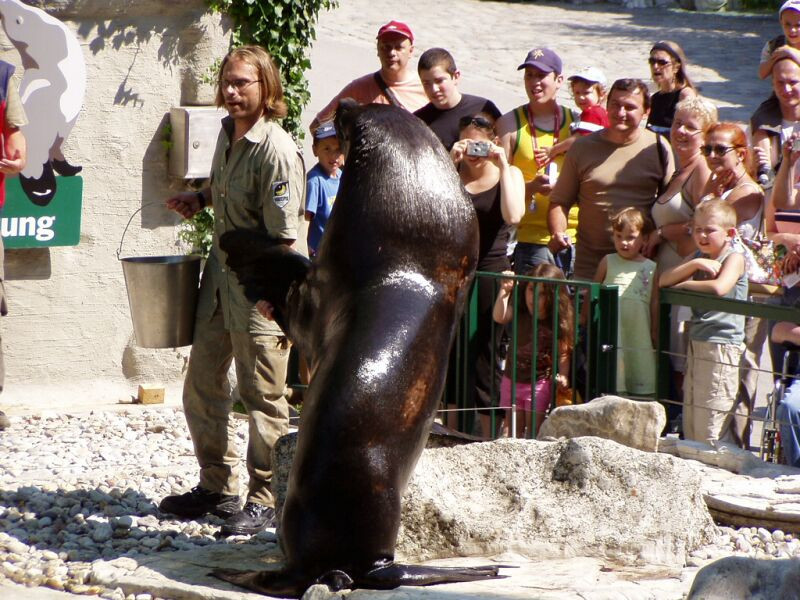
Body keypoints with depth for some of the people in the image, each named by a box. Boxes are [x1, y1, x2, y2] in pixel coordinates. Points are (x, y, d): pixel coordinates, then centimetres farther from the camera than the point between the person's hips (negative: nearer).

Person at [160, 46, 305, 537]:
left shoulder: (276, 150, -21)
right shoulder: (229, 132, 6)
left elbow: (284, 237, -21)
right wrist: (200, 198, 12)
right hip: (220, 274, 9)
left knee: (263, 396, 0)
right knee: (202, 386, 15)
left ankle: (265, 501, 10)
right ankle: (217, 488, 28)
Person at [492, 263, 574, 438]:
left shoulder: (557, 323, -10)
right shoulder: (519, 312, -3)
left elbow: (563, 353, -7)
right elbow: (499, 317, -20)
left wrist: (562, 376, -21)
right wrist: (505, 291, -26)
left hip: (539, 383, -3)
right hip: (512, 379, 3)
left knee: (534, 429, -2)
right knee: (512, 427, 6)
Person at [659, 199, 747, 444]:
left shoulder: (734, 258, -6)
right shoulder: (698, 257, 15)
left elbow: (719, 287, -26)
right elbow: (663, 281, 5)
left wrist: (685, 284, -10)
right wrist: (695, 264, -9)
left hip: (721, 348, -8)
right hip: (696, 344, 8)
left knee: (710, 428, -7)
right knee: (690, 422, 9)